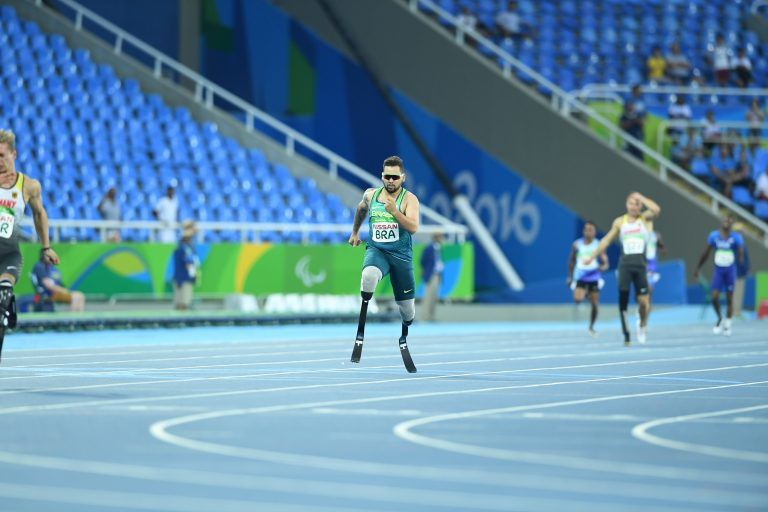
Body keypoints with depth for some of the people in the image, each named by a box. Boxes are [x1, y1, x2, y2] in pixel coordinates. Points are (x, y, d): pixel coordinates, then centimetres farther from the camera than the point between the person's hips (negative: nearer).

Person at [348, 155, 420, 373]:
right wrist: (355, 232, 34)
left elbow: (413, 228, -19)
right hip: (376, 250, 0)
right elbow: (361, 209, 28)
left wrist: (394, 211, -28)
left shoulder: (409, 199, -6)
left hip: (401, 255, 0)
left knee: (407, 306, 6)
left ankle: (404, 340, 41)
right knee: (369, 275, -36)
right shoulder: (371, 194, 5)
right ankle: (360, 335, -34)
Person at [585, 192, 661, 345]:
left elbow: (656, 210, -18)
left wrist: (641, 197, -8)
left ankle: (643, 324, 23)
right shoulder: (619, 222, 10)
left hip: (640, 263, -2)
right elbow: (607, 240, 18)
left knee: (644, 301, -7)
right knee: (623, 300, -5)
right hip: (624, 263, 2)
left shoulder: (645, 218, 5)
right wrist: (592, 257, 19)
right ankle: (626, 335, 2)